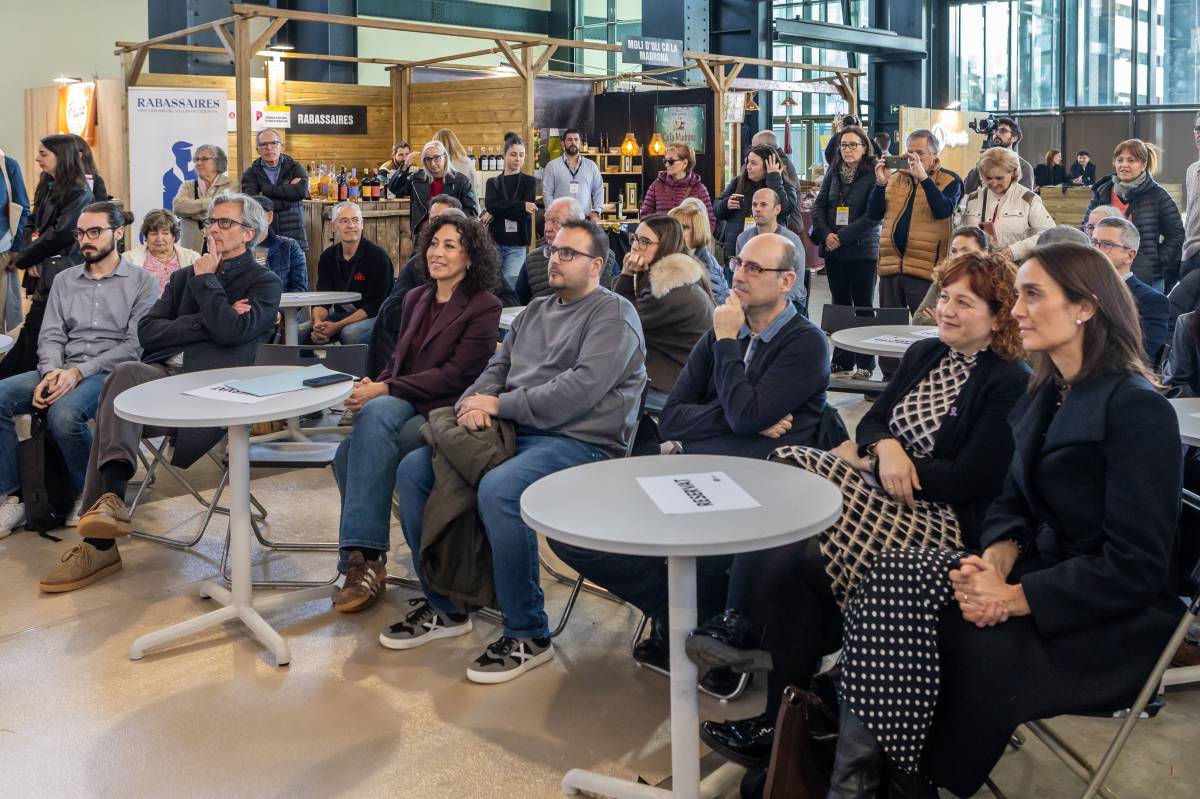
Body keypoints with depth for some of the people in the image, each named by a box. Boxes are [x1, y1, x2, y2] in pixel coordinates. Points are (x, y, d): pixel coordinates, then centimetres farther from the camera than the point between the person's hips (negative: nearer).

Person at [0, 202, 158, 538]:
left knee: (64, 413, -35)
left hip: (111, 372, -5)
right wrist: (51, 372, -10)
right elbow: (50, 335, 12)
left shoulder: (142, 282, 3)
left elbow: (135, 345, -7)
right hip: (62, 370, 5)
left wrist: (79, 372, -17)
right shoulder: (64, 280, 19)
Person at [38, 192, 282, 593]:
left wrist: (205, 280, 2)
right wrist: (207, 320, -1)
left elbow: (230, 331, -10)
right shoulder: (184, 276, 27)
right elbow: (147, 331, 11)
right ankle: (111, 498, -42)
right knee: (126, 373, -32)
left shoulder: (264, 283, 11)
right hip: (162, 372, 4)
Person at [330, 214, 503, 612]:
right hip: (404, 406, 6)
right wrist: (373, 387, -4)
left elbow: (456, 374, -11)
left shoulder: (483, 307, -2)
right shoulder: (415, 299, 19)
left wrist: (384, 390, -16)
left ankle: (361, 558, -25)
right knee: (377, 411, -31)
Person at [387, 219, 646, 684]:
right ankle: (443, 607, 9)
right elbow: (498, 368, 18)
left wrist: (498, 405, -16)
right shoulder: (536, 310, 21)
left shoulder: (613, 314, -5)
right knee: (413, 469, -2)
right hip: (513, 432, 9)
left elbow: (581, 388, -19)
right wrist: (473, 402, -7)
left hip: (579, 442, -8)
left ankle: (527, 636, -19)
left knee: (497, 490, -36)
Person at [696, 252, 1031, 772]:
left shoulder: (1010, 383, -7)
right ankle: (737, 623, -23)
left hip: (940, 518, -8)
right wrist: (885, 447, -11)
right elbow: (872, 420, 13)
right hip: (881, 492, 8)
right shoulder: (923, 354, 17)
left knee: (801, 559, -27)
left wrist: (886, 462, -9)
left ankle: (781, 721, -12)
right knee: (782, 473, -20)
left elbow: (969, 480, -14)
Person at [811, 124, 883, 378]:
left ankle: (865, 364, 10)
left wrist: (842, 237, -17)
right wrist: (826, 234, -10)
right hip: (833, 251, 5)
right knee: (840, 304, 10)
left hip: (862, 251, -5)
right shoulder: (833, 172, 8)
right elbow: (819, 206, 7)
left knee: (863, 305, 3)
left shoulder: (873, 175, -8)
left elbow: (874, 215, -15)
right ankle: (842, 362, 18)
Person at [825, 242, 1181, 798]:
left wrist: (1015, 598, -24)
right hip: (1040, 564, 7)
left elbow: (1135, 566, -20)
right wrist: (996, 557, -12)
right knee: (891, 583, -17)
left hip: (1115, 617, -7)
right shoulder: (1043, 395, 10)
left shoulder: (1137, 408, -16)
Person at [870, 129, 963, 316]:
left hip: (925, 269, -4)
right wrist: (881, 182, -7)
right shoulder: (894, 177, 14)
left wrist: (923, 177, -23)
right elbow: (874, 214, 8)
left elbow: (943, 211, -16)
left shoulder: (949, 180, 2)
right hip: (890, 265, 4)